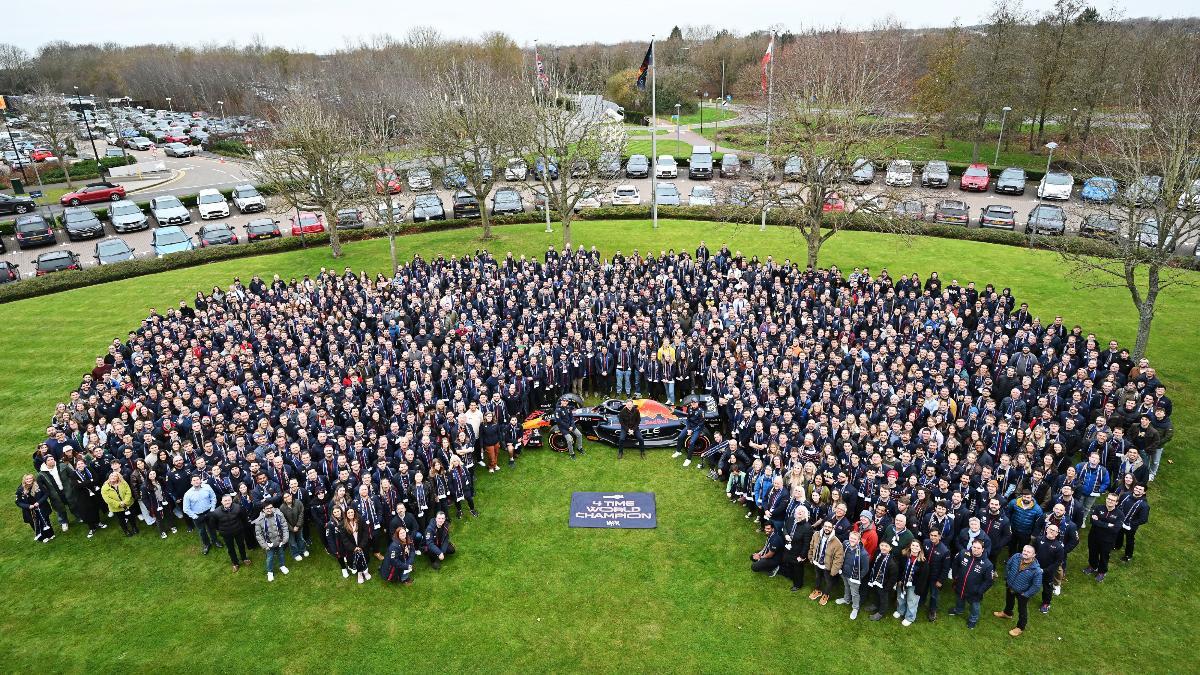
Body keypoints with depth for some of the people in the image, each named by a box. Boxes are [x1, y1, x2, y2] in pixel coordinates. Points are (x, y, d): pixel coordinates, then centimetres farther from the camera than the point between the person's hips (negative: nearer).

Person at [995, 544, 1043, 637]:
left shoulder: (1036, 569, -34)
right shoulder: (1016, 557, -22)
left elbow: (1036, 586, -23)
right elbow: (1008, 565, 0)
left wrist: (1026, 594, -16)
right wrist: (1007, 578, 4)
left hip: (1022, 592, -5)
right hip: (1010, 586, 5)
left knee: (1022, 610, 19)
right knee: (1009, 601, 33)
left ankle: (1020, 627, 43)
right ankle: (1007, 613, 62)